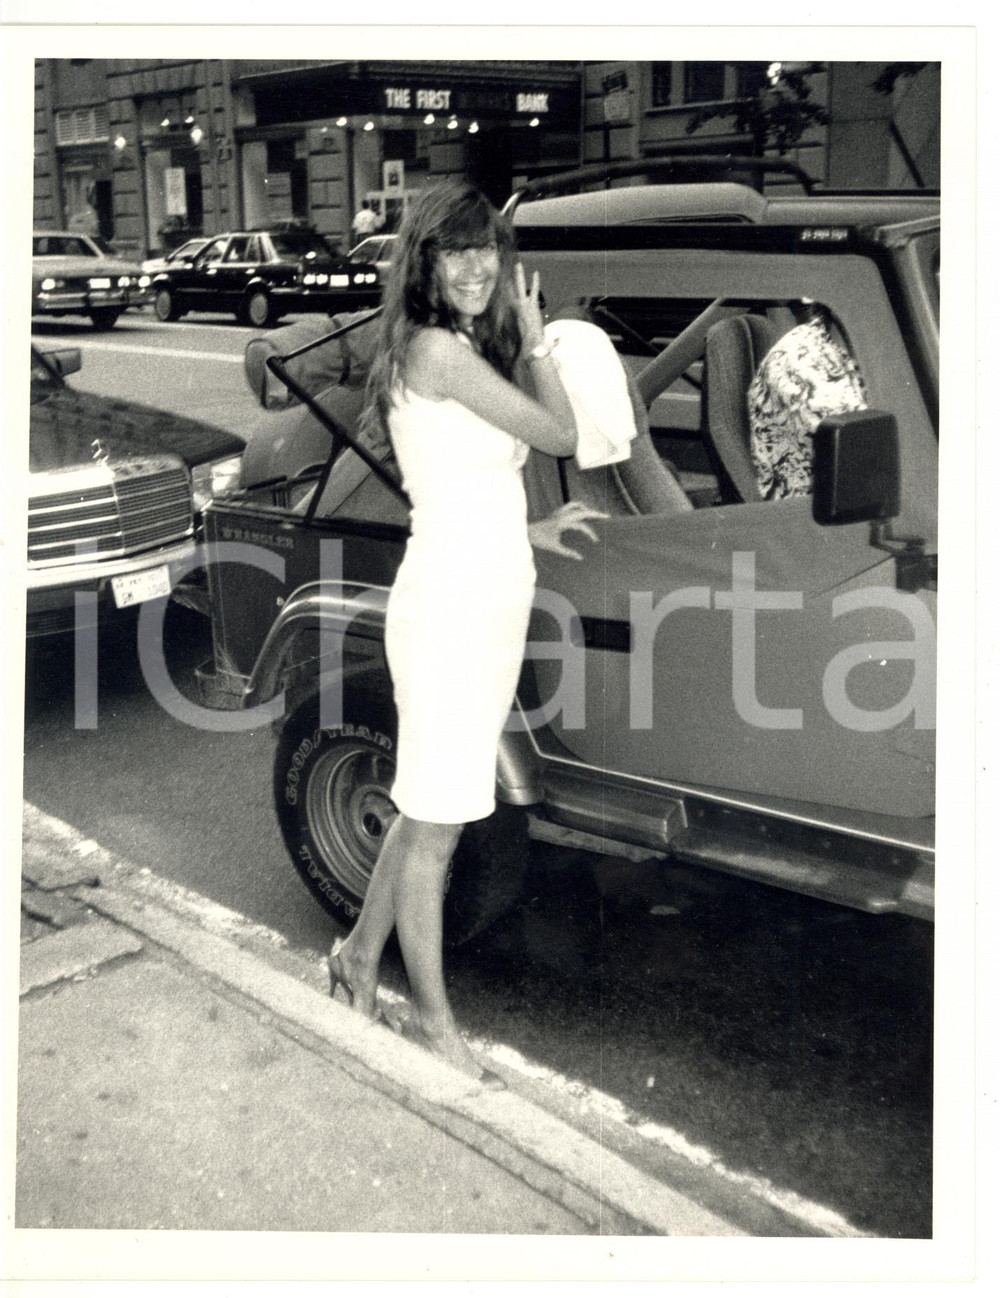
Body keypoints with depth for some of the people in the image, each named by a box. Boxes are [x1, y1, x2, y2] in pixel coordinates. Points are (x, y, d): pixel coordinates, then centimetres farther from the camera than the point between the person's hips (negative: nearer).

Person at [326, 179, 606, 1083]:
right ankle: (433, 1017, 18)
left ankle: (362, 957, 36)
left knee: (430, 808, 19)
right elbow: (562, 434, -11)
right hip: (452, 608, -10)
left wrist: (527, 530, 19)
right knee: (435, 822, 3)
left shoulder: (464, 353, 15)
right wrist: (535, 335, 0)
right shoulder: (437, 349, -15)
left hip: (490, 602, 10)